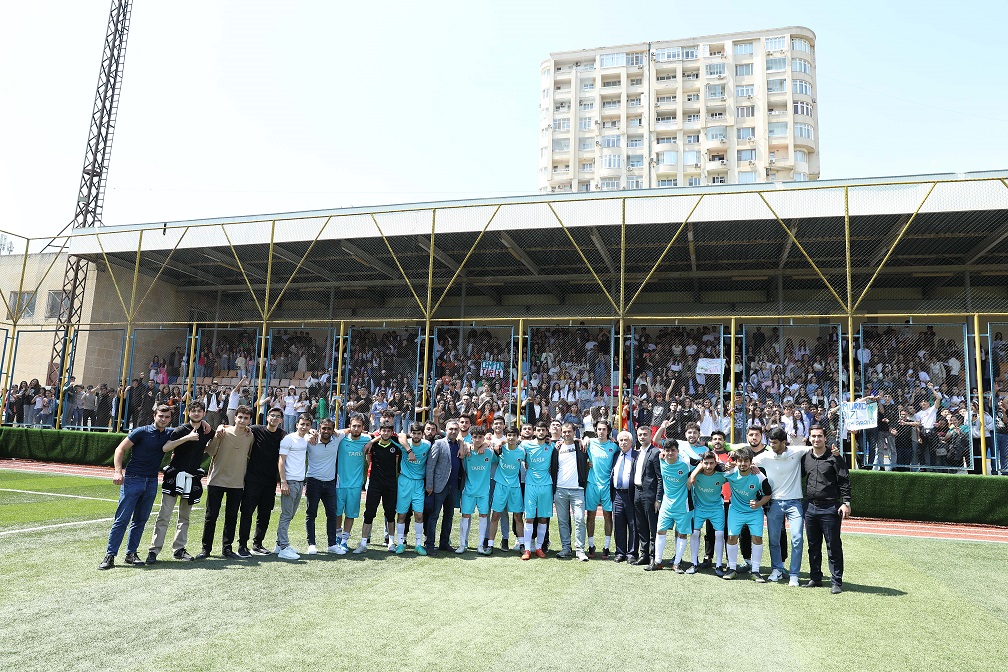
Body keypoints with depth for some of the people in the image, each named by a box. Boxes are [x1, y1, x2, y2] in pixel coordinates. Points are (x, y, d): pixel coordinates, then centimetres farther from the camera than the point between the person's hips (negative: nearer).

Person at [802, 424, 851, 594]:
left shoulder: (834, 458, -4)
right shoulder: (805, 458, 9)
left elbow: (844, 481, -6)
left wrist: (846, 503, -13)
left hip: (830, 508, -5)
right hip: (810, 507, 5)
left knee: (833, 546, 0)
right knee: (813, 545, 13)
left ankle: (836, 582, 7)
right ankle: (815, 578, 23)